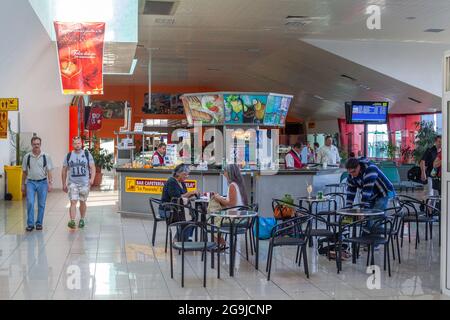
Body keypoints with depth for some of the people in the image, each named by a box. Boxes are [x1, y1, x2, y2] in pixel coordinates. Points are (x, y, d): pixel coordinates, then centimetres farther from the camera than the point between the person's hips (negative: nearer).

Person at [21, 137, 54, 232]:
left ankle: (39, 223, 16)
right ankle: (30, 224, -1)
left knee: (41, 204, 5)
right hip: (30, 182, 0)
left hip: (42, 182, 0)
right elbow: (24, 172, 10)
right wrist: (23, 184, 10)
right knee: (30, 203, -9)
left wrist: (50, 183, -5)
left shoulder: (46, 156, 1)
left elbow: (49, 171, 2)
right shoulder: (27, 157, 3)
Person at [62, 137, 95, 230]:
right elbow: (64, 171, 10)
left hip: (84, 183, 1)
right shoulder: (68, 156, 5)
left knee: (82, 202, 11)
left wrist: (92, 178, -18)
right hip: (72, 183, 0)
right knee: (73, 202, -13)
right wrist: (64, 184, 8)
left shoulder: (87, 154, 2)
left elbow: (92, 168, -1)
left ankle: (82, 220, 27)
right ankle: (72, 221, -20)